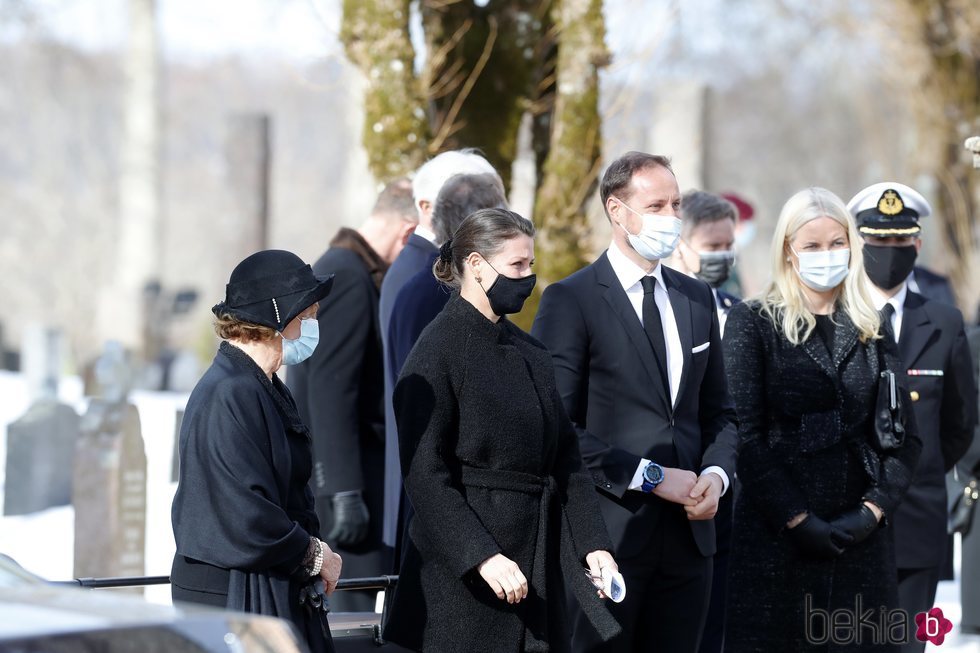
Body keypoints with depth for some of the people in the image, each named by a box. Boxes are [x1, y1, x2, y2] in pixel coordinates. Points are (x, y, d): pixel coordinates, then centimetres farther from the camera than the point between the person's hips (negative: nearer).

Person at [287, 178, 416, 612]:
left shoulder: (343, 269, 17)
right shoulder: (348, 277, -14)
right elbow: (330, 391, -21)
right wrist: (345, 492, -23)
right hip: (336, 469, -10)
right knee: (357, 611, -10)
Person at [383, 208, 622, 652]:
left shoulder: (530, 353, 13)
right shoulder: (438, 350, -9)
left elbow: (565, 457, 13)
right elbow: (424, 473, -15)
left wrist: (592, 544, 2)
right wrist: (483, 556, -22)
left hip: (537, 556, 7)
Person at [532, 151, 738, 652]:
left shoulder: (697, 298, 15)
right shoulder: (570, 301, -6)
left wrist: (716, 473, -1)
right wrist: (650, 477, -14)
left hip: (688, 532, 6)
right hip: (607, 534, -5)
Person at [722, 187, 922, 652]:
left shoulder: (871, 330, 12)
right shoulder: (754, 323, 1)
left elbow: (905, 438, 8)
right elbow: (745, 434, -6)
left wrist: (873, 510, -7)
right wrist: (798, 520, -13)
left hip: (860, 539, 3)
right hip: (776, 538, -3)